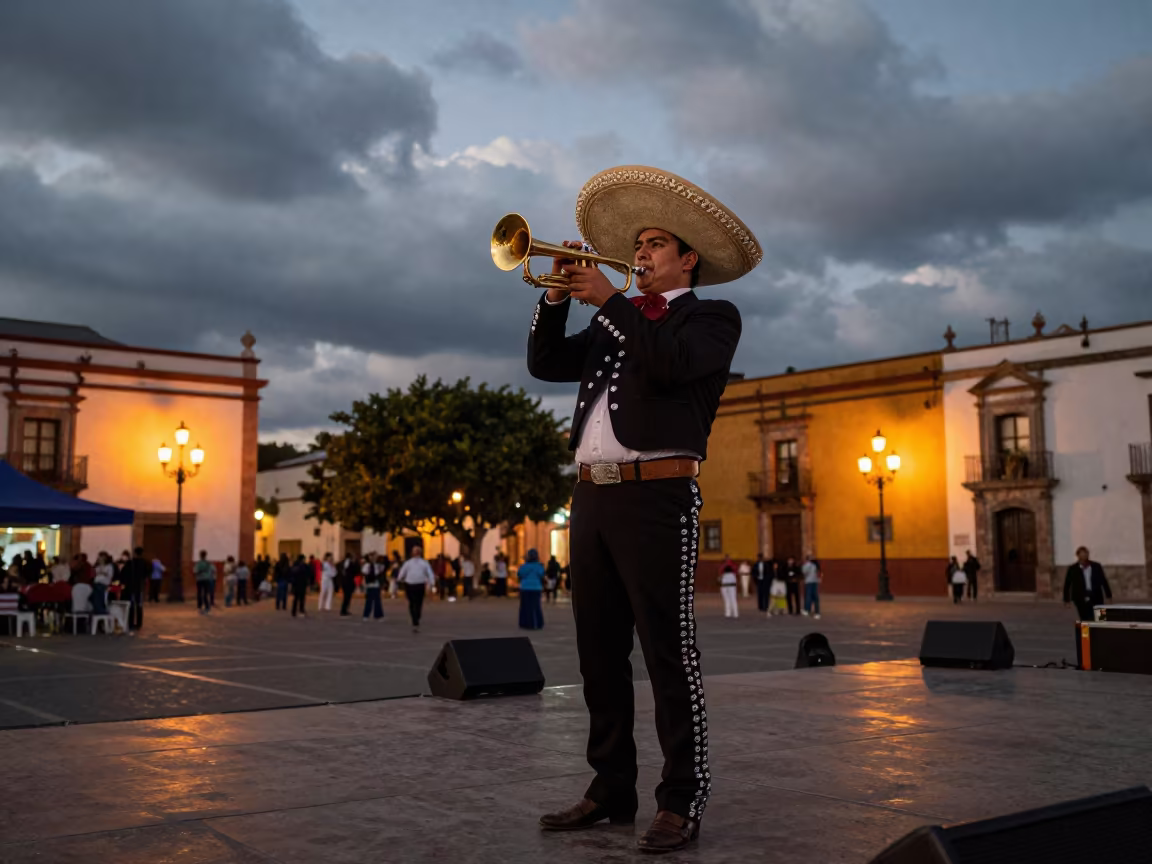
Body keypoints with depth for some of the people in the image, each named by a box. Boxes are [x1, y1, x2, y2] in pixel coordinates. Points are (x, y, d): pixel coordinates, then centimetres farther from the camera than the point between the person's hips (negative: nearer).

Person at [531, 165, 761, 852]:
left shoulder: (711, 317, 6)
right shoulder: (616, 325, 24)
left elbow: (671, 364, -15)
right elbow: (545, 363, 17)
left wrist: (607, 299, -10)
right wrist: (560, 293, 5)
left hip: (657, 495, -7)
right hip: (593, 495, 7)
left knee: (669, 652, -6)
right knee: (600, 653, 10)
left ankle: (683, 802, 3)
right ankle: (611, 790, 20)